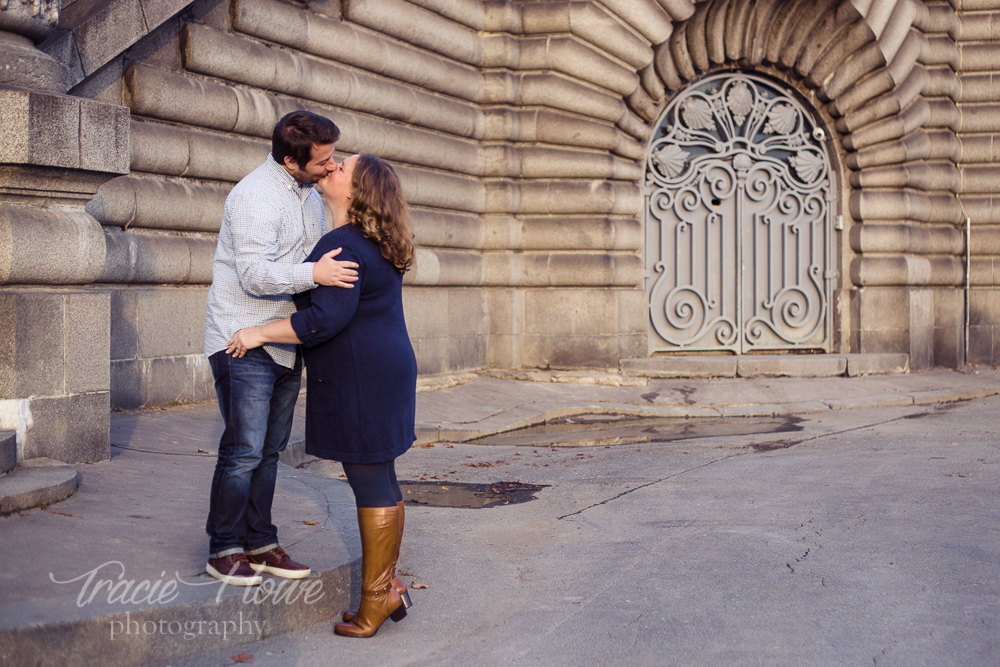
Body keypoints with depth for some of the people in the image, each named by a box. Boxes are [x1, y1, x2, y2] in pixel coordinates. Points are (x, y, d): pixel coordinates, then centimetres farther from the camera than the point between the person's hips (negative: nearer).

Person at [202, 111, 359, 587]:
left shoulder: (310, 194, 14)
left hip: (286, 344, 8)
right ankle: (224, 550, 6)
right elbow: (254, 275, -26)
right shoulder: (256, 196, -16)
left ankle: (260, 544, 19)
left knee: (269, 449, 11)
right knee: (244, 449, -6)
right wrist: (312, 273, -36)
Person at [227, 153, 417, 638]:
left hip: (360, 378, -10)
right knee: (379, 483, 13)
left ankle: (375, 597, 5)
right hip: (386, 368, 10)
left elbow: (328, 318, -26)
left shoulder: (342, 245, -18)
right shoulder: (375, 245, 14)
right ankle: (386, 585, 21)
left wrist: (261, 333, -19)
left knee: (371, 484, -3)